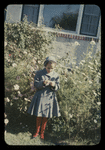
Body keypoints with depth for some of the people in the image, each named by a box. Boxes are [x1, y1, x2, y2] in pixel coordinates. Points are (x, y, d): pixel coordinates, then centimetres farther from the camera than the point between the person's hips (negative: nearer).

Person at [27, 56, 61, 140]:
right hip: (40, 96, -1)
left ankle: (42, 132, 27)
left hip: (50, 97, 1)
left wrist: (54, 85, -21)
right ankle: (37, 131, 26)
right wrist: (43, 83, -25)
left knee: (46, 116, 9)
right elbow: (36, 85, -7)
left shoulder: (56, 75, 0)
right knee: (39, 115, 6)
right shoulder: (39, 73, -4)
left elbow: (58, 88, 2)